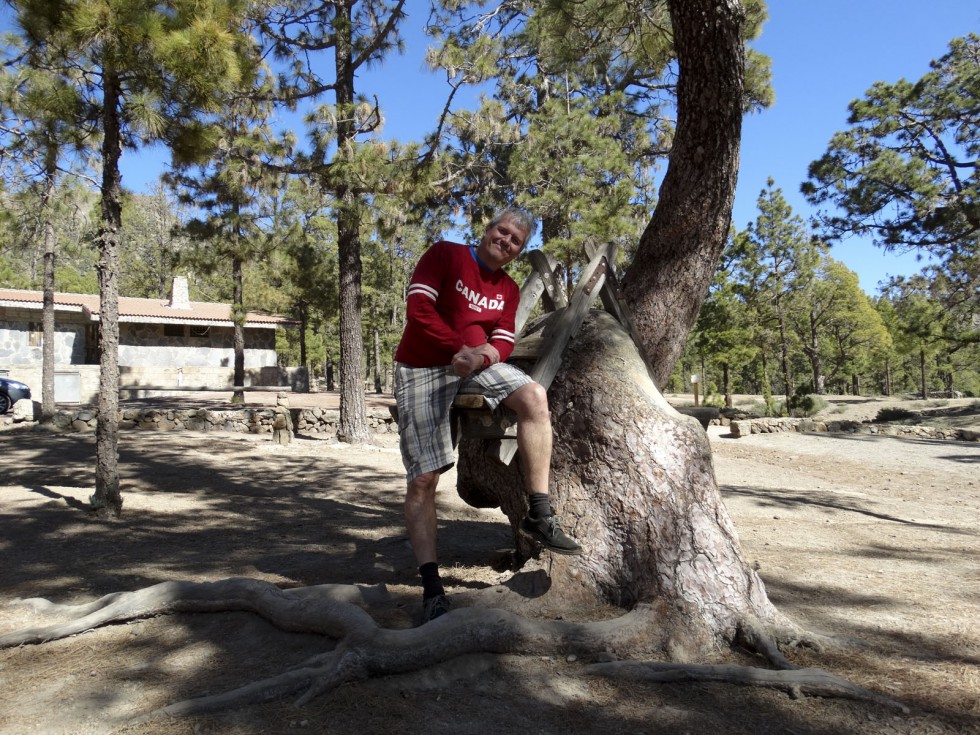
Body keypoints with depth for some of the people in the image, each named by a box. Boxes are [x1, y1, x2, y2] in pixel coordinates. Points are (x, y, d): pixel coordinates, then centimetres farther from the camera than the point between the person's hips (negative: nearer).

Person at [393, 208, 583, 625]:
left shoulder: (509, 289, 10)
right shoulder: (445, 255, -4)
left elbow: (503, 344, 2)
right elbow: (419, 308, -15)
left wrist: (479, 357, -21)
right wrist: (461, 348, -20)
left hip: (477, 365, 5)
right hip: (422, 367, -4)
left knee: (534, 396, -24)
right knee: (423, 479, -10)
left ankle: (539, 516, -19)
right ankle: (431, 588, -3)